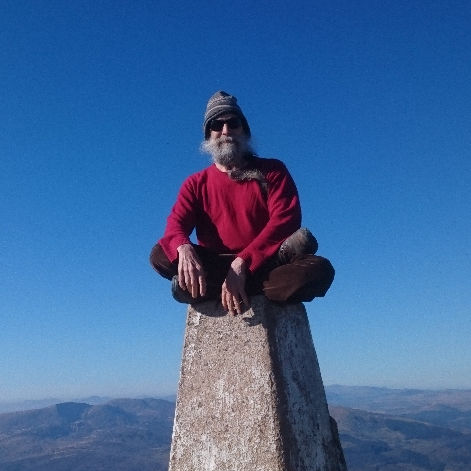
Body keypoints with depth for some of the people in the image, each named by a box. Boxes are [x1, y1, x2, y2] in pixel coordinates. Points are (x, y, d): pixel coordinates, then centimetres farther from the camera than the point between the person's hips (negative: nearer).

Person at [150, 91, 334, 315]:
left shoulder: (272, 171, 6)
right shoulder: (196, 184, 11)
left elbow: (287, 219, -9)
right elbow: (175, 225, -5)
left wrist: (242, 262, -24)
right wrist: (184, 250, -32)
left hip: (263, 268, 0)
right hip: (212, 269, 1)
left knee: (320, 269, -30)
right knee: (160, 255, -23)